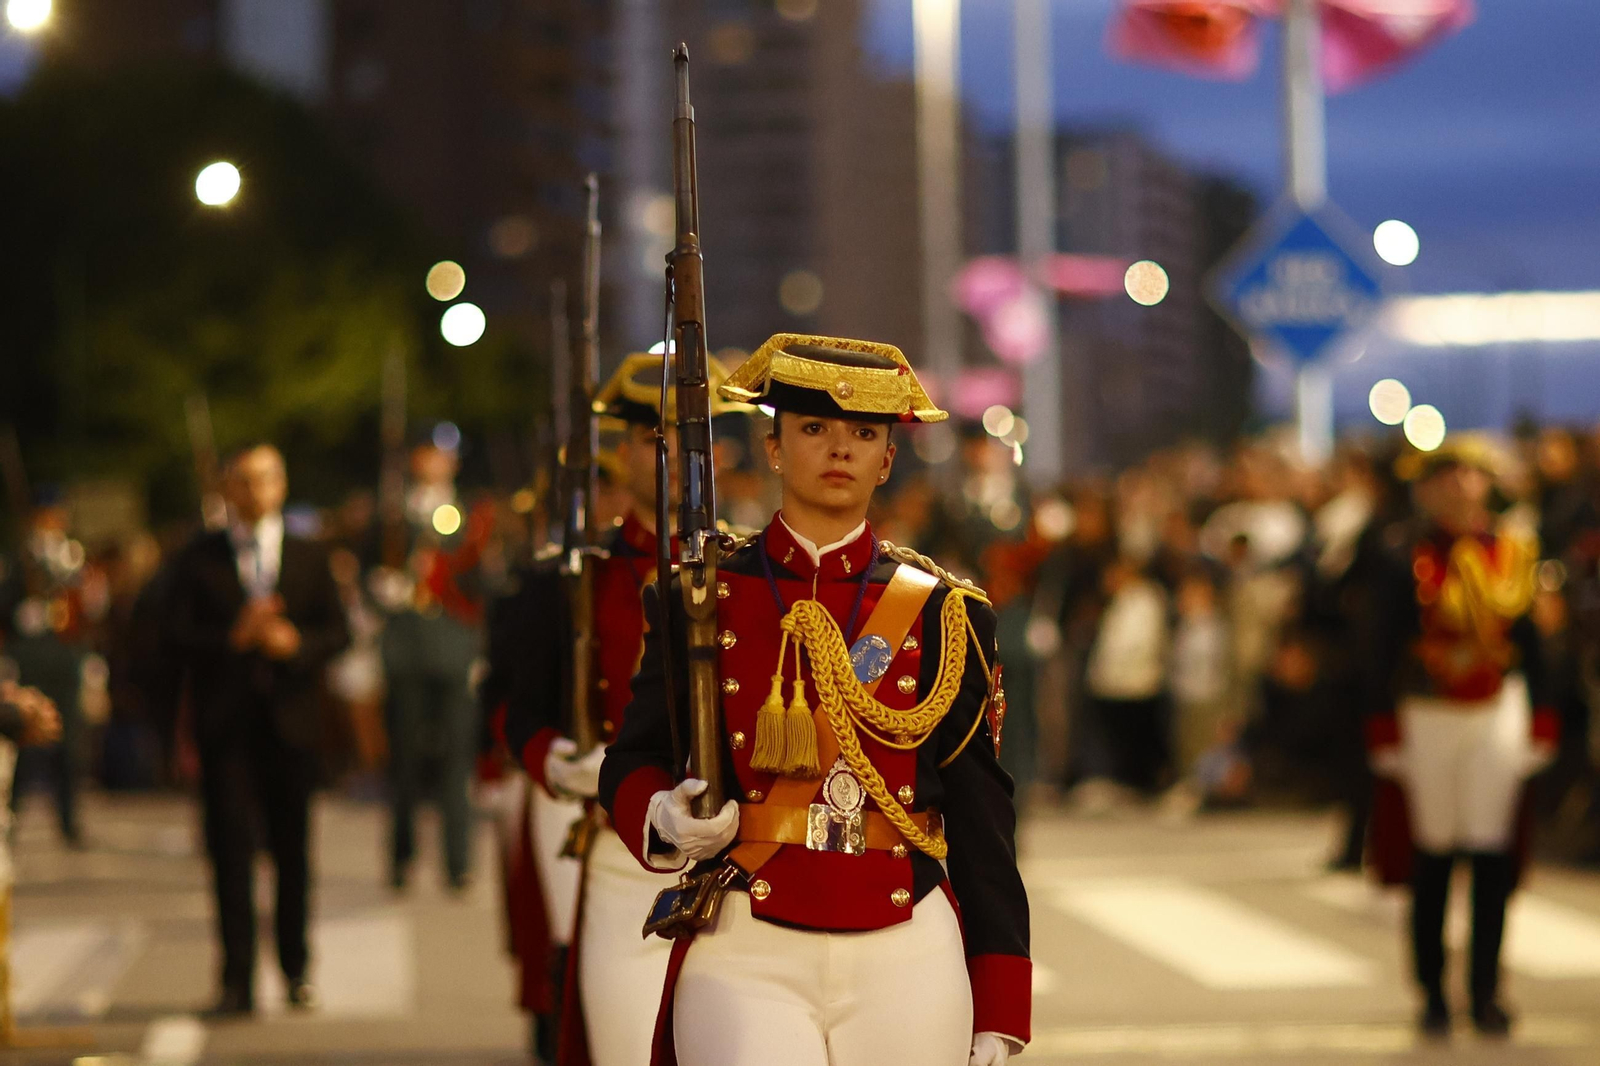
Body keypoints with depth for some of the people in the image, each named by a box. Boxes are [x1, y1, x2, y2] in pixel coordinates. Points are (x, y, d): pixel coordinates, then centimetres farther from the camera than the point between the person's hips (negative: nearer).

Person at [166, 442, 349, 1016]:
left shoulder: (309, 559, 11)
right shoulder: (198, 559, 6)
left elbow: (336, 632, 6)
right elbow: (180, 635, -2)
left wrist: (296, 643, -14)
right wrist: (235, 637, -18)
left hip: (290, 716, 2)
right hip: (225, 721, -2)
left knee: (292, 846, 7)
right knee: (229, 844, -7)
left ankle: (296, 968, 20)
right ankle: (237, 979, -6)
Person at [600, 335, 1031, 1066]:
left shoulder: (944, 615, 8)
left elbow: (981, 819, 8)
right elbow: (633, 760, 11)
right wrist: (662, 819, -14)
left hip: (907, 961, 1)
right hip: (748, 957, -1)